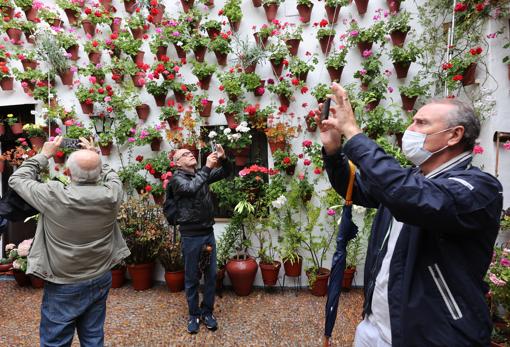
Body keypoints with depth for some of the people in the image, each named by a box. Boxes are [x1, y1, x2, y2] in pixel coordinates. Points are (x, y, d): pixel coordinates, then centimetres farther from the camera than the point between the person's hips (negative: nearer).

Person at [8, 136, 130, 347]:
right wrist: (94, 157, 9)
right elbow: (112, 176, 10)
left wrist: (44, 155, 2)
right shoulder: (111, 195, -16)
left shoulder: (54, 196, -23)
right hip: (100, 280, 3)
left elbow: (16, 179, -4)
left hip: (64, 286, -3)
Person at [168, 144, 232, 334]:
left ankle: (207, 311, 28)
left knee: (211, 274, 11)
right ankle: (194, 314, 26)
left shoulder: (202, 174, 8)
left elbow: (226, 172, 9)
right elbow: (191, 188, -26)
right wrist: (207, 167, -28)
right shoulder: (177, 178, -7)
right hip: (190, 236, -4)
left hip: (208, 233, 5)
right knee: (192, 277, 9)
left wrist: (223, 158, -11)